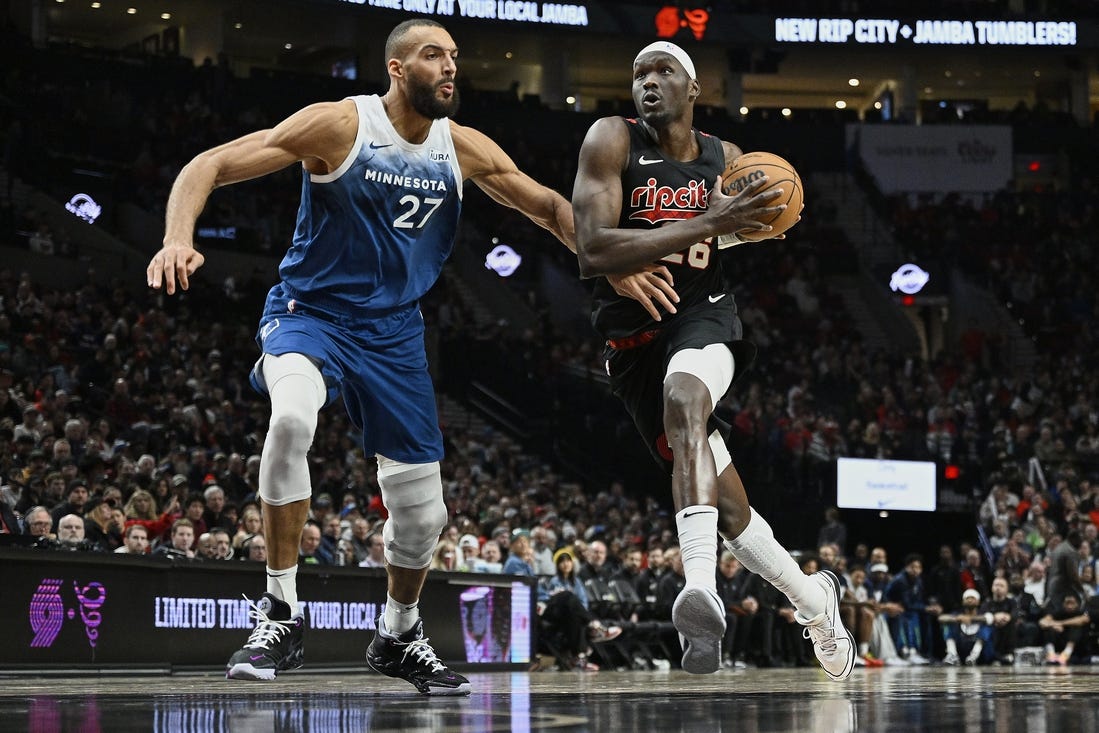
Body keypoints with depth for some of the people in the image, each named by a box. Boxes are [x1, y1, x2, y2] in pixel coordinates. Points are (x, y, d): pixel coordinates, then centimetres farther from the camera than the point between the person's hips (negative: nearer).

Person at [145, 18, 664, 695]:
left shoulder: (464, 149, -3)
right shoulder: (340, 125, -16)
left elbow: (548, 206, 9)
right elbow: (211, 165, -19)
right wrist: (179, 239, -37)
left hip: (394, 329, 5)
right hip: (311, 311, -5)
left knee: (423, 512, 6)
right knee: (292, 415, -38)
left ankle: (399, 634, 37)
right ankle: (281, 615, -26)